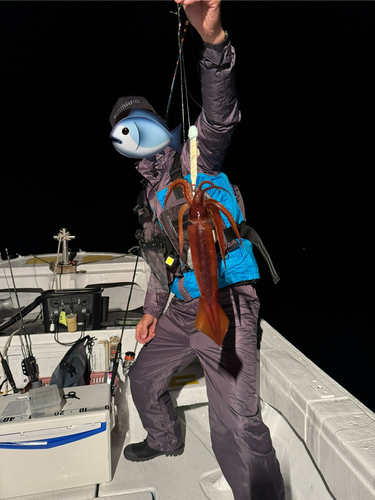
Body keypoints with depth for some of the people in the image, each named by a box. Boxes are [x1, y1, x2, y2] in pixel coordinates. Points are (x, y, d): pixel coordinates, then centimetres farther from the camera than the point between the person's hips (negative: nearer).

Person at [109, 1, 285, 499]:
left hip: (225, 301, -8)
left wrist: (215, 42, -38)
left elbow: (220, 117, -23)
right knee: (144, 377, 23)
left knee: (237, 428, -17)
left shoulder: (194, 155, 0)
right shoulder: (152, 194, 20)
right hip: (183, 307, 9)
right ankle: (166, 439, 49)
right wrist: (152, 308, 23)